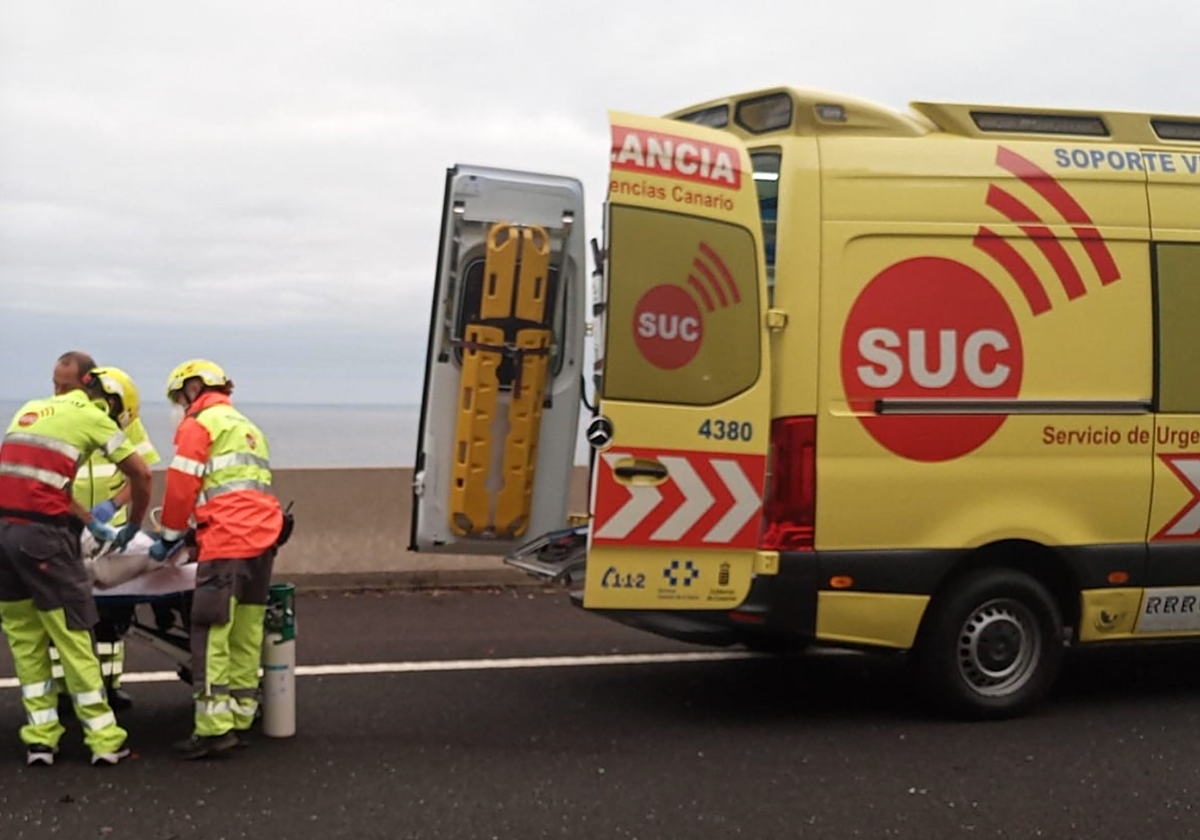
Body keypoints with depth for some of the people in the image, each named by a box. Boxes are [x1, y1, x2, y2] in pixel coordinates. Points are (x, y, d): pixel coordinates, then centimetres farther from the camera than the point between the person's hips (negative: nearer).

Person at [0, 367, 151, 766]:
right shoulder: (90, 416, 4)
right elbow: (140, 473, 3)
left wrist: (93, 525, 29)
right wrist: (132, 528, 17)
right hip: (41, 534, -6)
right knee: (71, 635, 0)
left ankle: (40, 737, 16)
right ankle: (104, 739, 6)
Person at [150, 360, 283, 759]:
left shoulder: (199, 424, 3)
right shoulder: (247, 427, 29)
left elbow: (181, 486, -3)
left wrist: (170, 536, 9)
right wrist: (194, 534, 27)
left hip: (228, 539, -8)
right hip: (264, 537, 8)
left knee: (211, 630, -9)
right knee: (246, 632, 10)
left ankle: (214, 726, -13)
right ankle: (240, 719, 12)